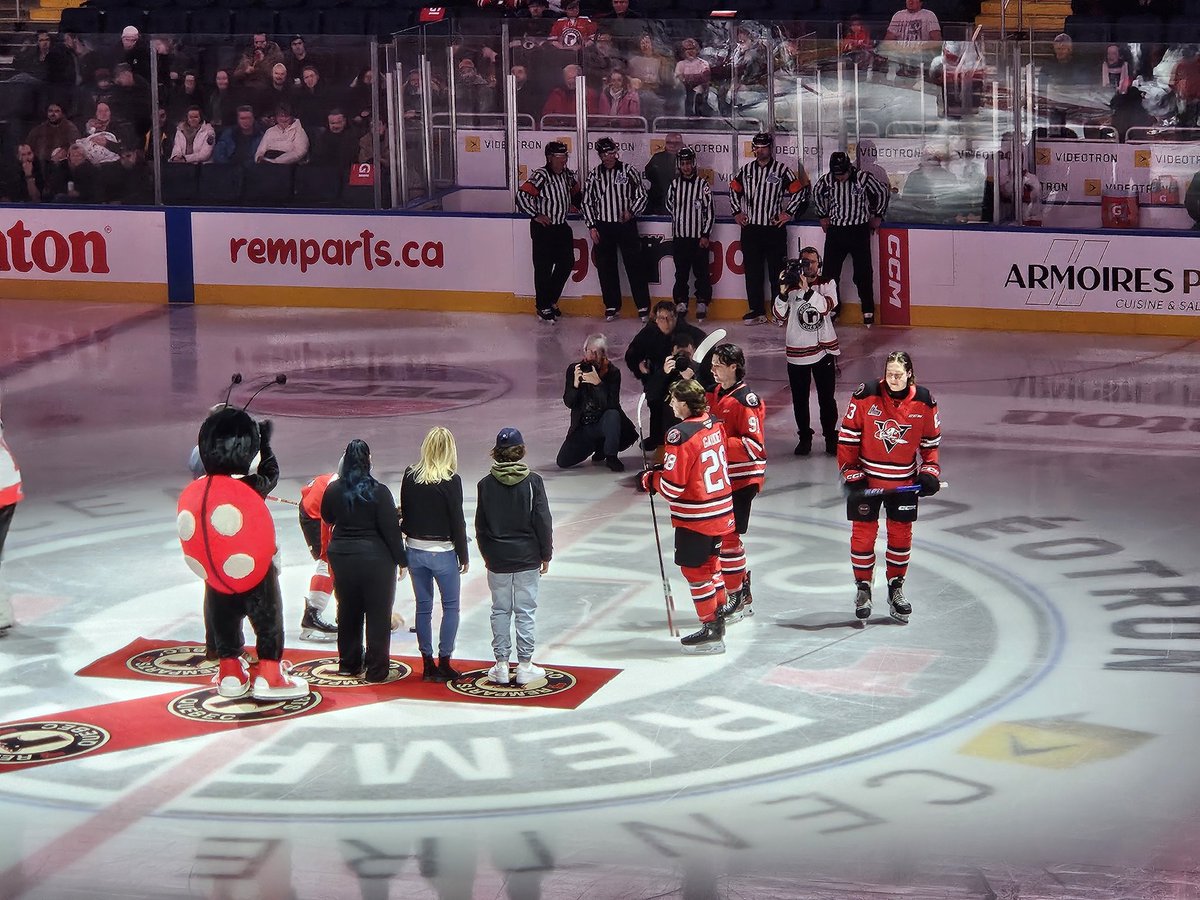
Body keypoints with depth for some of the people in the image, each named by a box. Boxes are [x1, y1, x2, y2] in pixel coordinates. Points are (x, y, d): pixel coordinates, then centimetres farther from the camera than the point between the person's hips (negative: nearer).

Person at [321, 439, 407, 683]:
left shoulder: (333, 489, -2)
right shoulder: (379, 492, -17)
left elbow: (327, 518, 15)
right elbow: (390, 529, -15)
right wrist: (401, 560, -6)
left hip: (341, 555, 5)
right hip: (375, 559, -5)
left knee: (348, 611, 17)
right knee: (378, 614, 3)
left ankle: (348, 663, 26)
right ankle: (376, 670, 5)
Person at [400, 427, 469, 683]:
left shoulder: (410, 476, -3)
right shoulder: (450, 481, -15)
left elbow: (404, 514, 5)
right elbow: (457, 521, -10)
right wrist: (463, 556, 0)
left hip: (415, 549, 4)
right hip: (443, 552, -4)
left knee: (423, 606, 12)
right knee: (450, 607, 8)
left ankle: (428, 664, 15)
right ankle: (444, 664, 6)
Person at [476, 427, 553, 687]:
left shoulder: (486, 484, -4)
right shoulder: (532, 482, -10)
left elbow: (480, 525, 3)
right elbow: (543, 521, -7)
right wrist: (545, 555, 4)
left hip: (497, 559, 1)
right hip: (527, 557, -1)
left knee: (500, 610, 10)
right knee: (525, 611, 5)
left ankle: (501, 666, 12)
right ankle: (525, 667, 8)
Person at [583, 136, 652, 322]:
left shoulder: (629, 171, 0)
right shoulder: (595, 175, 7)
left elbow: (641, 195, 4)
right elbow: (587, 202, 10)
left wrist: (631, 211, -12)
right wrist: (592, 226, 3)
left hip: (627, 226, -3)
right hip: (603, 227, 3)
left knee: (634, 265, -4)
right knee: (606, 268, 5)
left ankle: (643, 306, -1)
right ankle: (612, 306, 16)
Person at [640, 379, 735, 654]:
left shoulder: (681, 435, -24)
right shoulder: (714, 424, 2)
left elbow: (673, 485, -21)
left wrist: (650, 479, -1)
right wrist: (665, 466, 13)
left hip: (695, 516, -8)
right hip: (721, 511, 8)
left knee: (694, 570, 4)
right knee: (710, 562, 22)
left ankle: (711, 631, 7)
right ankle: (718, 617, 31)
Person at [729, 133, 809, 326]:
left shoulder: (782, 170, -2)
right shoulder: (746, 170, 9)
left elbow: (799, 191, 1)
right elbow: (734, 190, 22)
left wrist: (788, 213, -3)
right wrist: (737, 212, 13)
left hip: (774, 228, -4)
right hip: (750, 229, 4)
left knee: (777, 271, -1)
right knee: (752, 271, 4)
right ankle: (756, 311, 9)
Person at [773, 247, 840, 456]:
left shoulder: (827, 284, 0)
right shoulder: (791, 286, -1)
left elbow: (826, 306, -19)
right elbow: (780, 317, -6)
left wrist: (807, 289, -31)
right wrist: (783, 293, -20)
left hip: (824, 349, -1)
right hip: (797, 351, 1)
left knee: (826, 397, 5)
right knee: (800, 398, 9)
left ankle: (831, 436, 17)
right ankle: (804, 437, 22)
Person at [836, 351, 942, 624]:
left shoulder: (924, 402, -7)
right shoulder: (866, 396, -14)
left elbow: (931, 441, 7)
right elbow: (848, 437, -7)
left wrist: (929, 471, -3)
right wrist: (850, 473, -9)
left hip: (903, 481, 2)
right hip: (866, 476, -2)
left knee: (901, 534, 8)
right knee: (863, 532, 1)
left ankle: (896, 587, 23)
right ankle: (863, 587, 16)